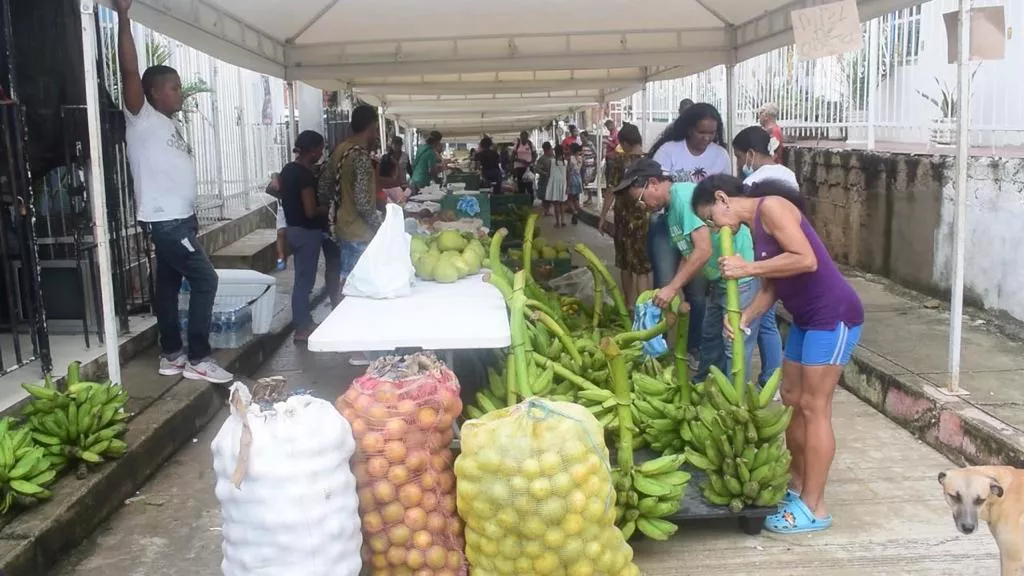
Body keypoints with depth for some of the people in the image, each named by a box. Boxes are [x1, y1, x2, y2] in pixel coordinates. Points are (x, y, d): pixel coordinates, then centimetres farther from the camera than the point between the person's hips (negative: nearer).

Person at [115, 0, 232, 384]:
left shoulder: (168, 125, 17)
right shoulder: (143, 119, -8)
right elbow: (129, 71, -23)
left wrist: (191, 220, 21)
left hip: (179, 219, 9)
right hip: (164, 221, -9)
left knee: (169, 284, 12)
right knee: (205, 280, -10)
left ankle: (171, 355, 19)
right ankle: (197, 359, -5)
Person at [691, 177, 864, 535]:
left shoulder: (771, 207, -14)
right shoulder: (756, 227, 13)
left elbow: (807, 260, -25)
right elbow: (771, 286, 9)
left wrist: (749, 268, -21)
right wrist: (745, 317, -8)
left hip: (834, 315, -10)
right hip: (806, 318, 10)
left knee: (813, 408, -6)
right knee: (791, 400, 14)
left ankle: (814, 508, 2)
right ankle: (797, 486, 27)